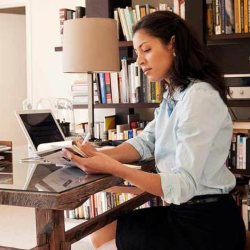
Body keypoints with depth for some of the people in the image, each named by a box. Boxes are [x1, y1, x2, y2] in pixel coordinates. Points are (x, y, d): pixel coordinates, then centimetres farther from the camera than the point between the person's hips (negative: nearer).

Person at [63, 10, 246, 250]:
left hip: (206, 224, -8)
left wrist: (111, 168, -33)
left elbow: (183, 185, -28)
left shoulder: (200, 98, -22)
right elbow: (145, 143, 6)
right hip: (184, 211, 8)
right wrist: (99, 156, -12)